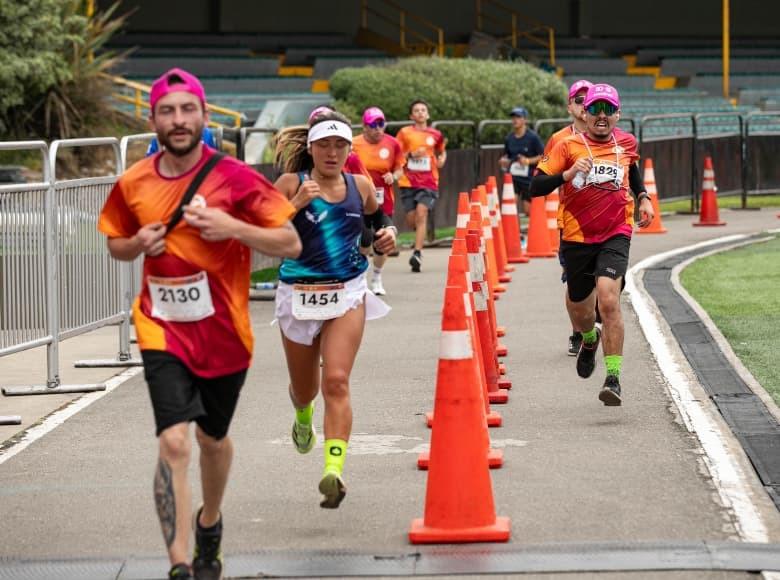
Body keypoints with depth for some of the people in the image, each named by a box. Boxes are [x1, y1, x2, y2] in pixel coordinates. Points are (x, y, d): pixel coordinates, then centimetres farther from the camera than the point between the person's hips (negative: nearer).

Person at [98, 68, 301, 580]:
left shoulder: (234, 178, -10)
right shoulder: (134, 184, -2)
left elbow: (291, 244, -8)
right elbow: (117, 244, 16)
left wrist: (232, 227, -23)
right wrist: (138, 244, -8)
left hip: (223, 331, 0)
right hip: (163, 331, 0)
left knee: (213, 438, 20)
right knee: (174, 442, -18)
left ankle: (209, 524, 50)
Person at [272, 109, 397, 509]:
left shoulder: (360, 186, 5)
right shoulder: (291, 184, -5)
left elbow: (375, 216, 26)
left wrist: (387, 232, 5)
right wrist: (296, 203, -24)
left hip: (347, 296, 0)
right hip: (298, 296, 0)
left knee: (336, 382, -17)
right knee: (305, 388, 17)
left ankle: (334, 469, -25)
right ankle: (303, 416, 55)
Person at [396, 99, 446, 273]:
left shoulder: (435, 135, 9)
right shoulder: (404, 133, 4)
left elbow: (442, 151, 28)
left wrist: (442, 159, 6)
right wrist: (411, 154, -13)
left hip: (429, 182, -1)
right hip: (408, 181, 1)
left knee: (421, 213, -19)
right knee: (411, 220, 1)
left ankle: (417, 254, -24)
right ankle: (421, 237, 37)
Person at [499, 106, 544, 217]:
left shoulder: (533, 137, -7)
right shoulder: (509, 138, 7)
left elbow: (543, 156, -4)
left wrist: (528, 161, -18)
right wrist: (504, 160, -1)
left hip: (529, 178, -3)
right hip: (513, 177, 3)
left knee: (528, 210, 5)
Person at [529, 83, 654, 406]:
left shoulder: (626, 143, 6)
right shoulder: (569, 146, -4)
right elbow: (536, 187, -9)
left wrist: (643, 198, 15)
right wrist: (567, 174, -24)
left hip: (615, 235, 0)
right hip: (577, 237, 0)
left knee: (609, 301, -22)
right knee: (580, 309, 15)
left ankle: (613, 378, -22)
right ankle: (589, 340, 53)